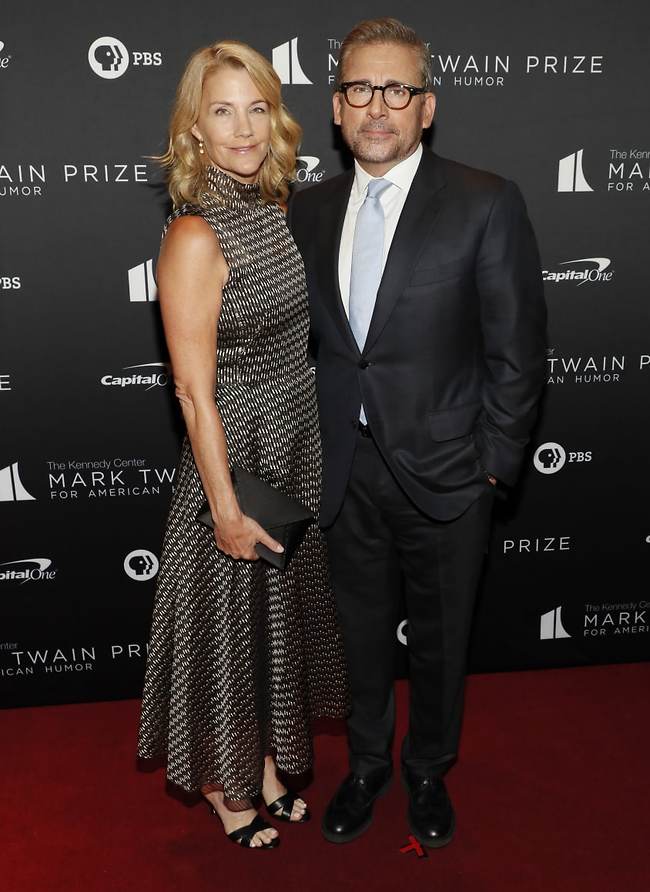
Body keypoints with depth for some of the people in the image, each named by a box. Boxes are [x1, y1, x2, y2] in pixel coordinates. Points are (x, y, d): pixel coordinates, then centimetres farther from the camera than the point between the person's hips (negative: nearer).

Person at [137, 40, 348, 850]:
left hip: (298, 449, 8)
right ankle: (226, 788, 37)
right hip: (233, 457, -8)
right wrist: (226, 507, -18)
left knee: (283, 611, 21)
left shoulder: (272, 209, 3)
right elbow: (194, 391, -20)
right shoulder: (195, 236, -20)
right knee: (230, 623, 11)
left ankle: (269, 762, 45)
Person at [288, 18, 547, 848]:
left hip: (443, 470, -3)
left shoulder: (486, 203, -9)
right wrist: (311, 444, 4)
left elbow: (516, 348, -9)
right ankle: (366, 764, 44)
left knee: (440, 637, 16)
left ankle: (428, 769, 42)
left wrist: (494, 461, -10)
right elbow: (304, 335, 9)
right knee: (362, 630, 19)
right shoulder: (309, 210, 4)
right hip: (347, 470, 3)